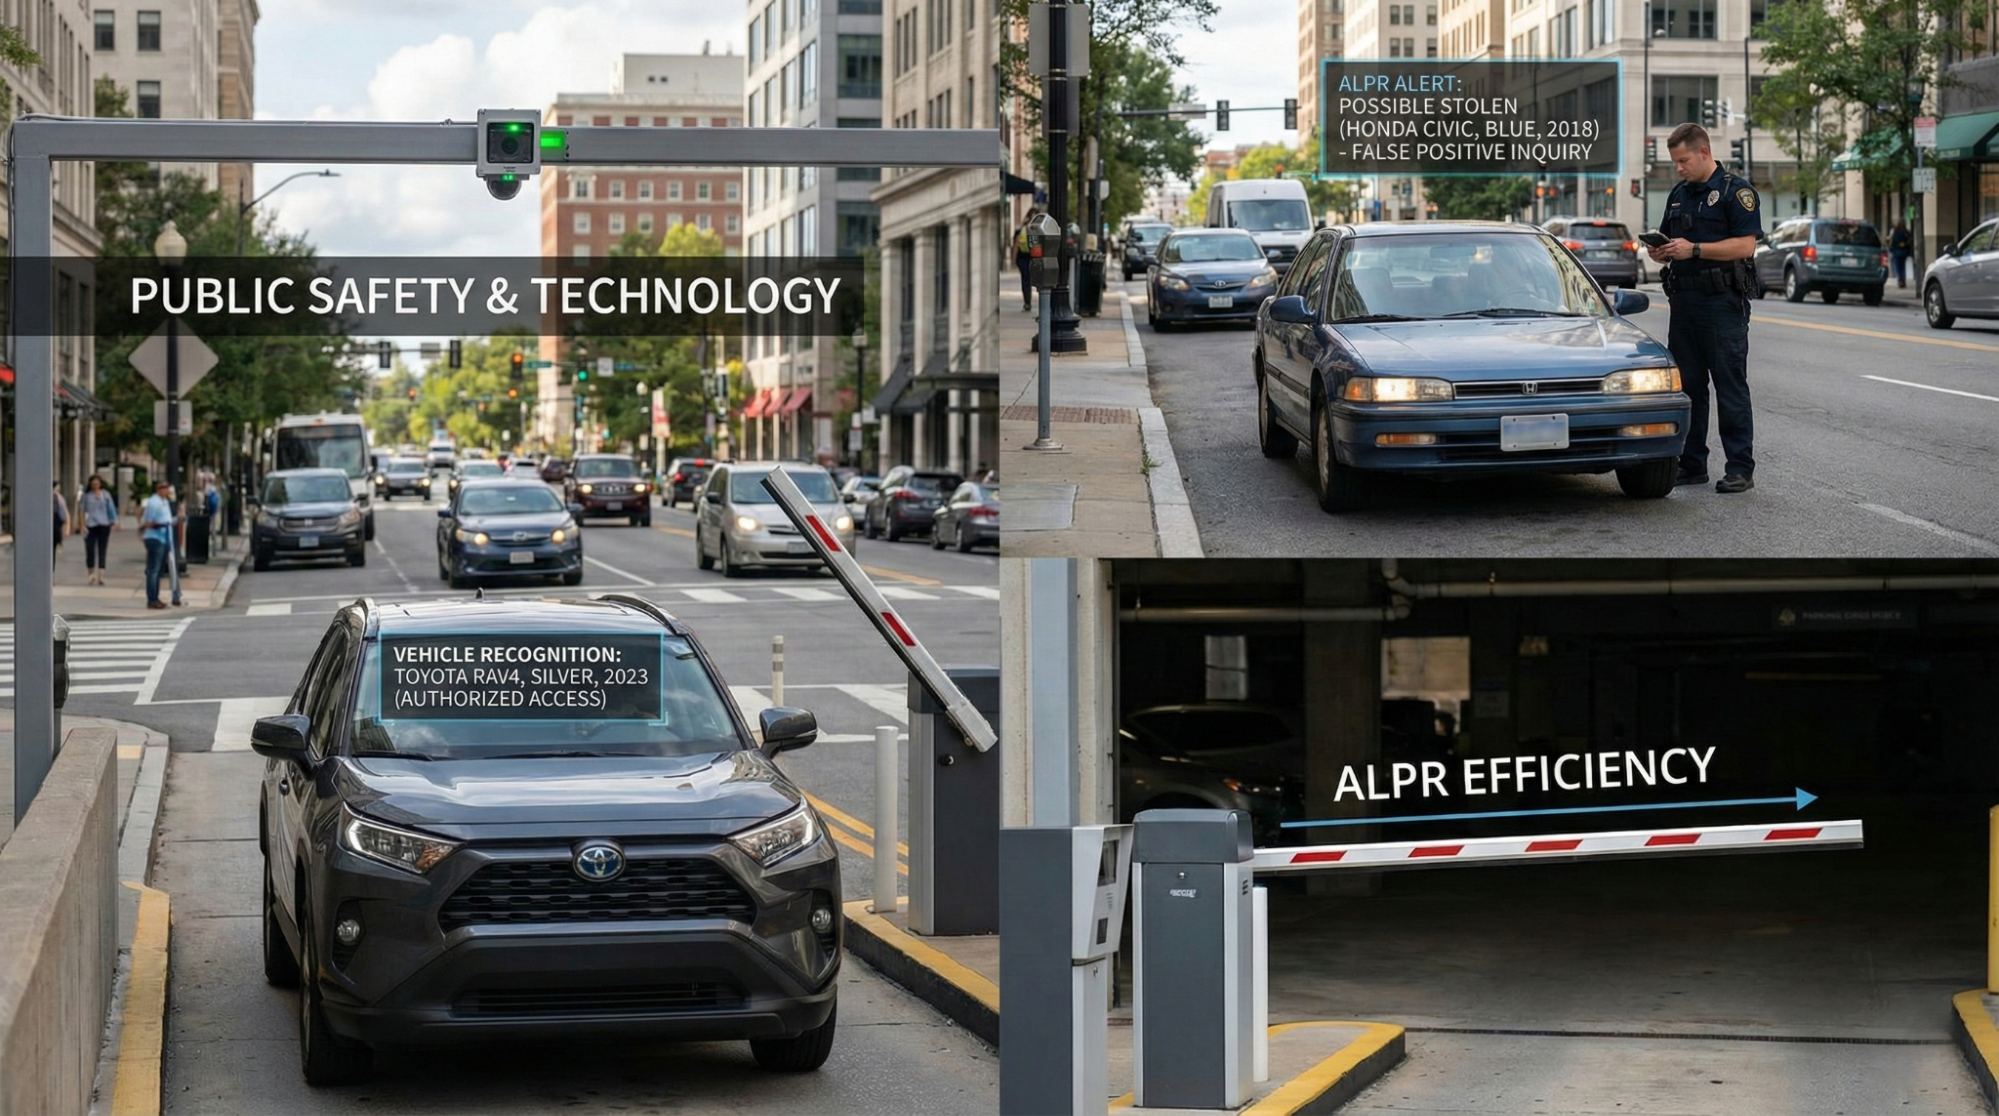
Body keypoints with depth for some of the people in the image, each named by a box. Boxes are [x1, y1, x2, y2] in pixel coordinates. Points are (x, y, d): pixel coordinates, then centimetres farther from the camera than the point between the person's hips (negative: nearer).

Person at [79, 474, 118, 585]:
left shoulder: (106, 494, 6)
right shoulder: (86, 496, 3)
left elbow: (111, 509, 8)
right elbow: (82, 511, 4)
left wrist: (115, 522, -3)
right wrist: (83, 525, -3)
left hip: (104, 526, 1)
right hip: (90, 526, -1)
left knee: (102, 551, 0)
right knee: (90, 550, -3)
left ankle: (100, 575, -3)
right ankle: (91, 573, 14)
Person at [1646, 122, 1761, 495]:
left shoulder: (1736, 191, -6)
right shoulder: (1678, 195, 18)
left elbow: (1745, 244, -15)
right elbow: (1669, 244, 26)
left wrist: (1694, 249, -19)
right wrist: (1660, 252, 2)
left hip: (1722, 302, -7)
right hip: (1684, 302, 8)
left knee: (1730, 388, -5)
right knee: (1687, 386, 9)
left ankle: (1741, 468, -3)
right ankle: (1692, 464, 15)